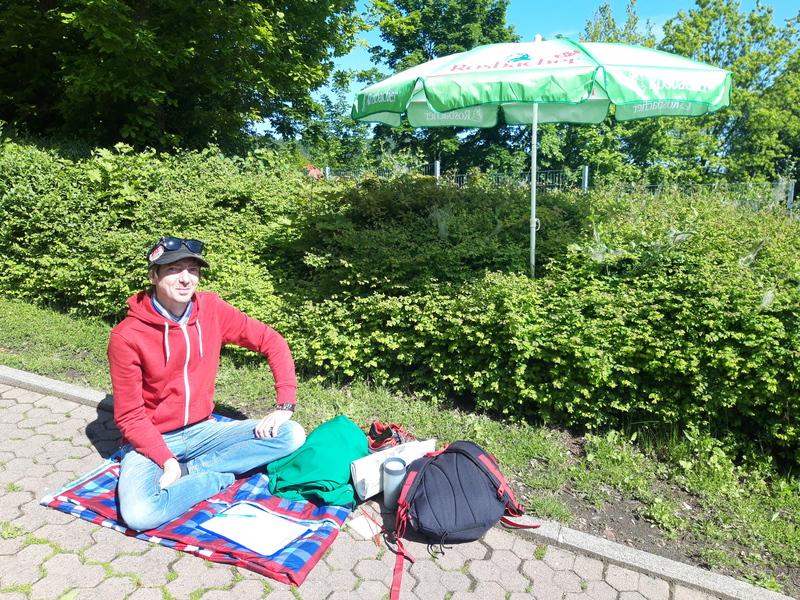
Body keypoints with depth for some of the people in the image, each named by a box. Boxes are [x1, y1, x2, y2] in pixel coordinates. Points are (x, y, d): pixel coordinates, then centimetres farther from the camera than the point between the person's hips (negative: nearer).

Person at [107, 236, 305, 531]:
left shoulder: (211, 308, -8)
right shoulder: (127, 337, -17)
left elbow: (272, 341, -3)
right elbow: (129, 416, -11)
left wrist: (285, 404, -11)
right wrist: (166, 460, -22)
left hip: (203, 430, 4)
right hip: (153, 440, -3)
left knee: (292, 435, -14)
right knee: (140, 514, -33)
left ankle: (185, 472, -11)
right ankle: (219, 477, -8)